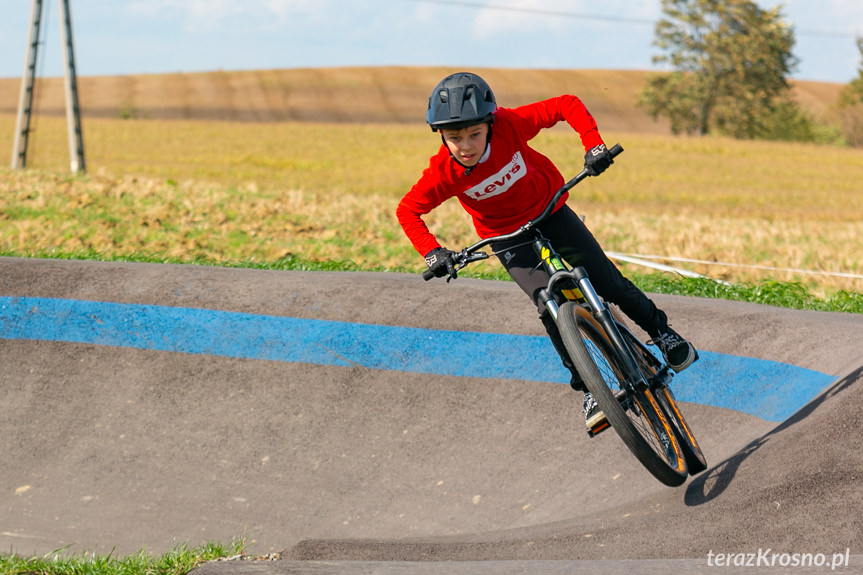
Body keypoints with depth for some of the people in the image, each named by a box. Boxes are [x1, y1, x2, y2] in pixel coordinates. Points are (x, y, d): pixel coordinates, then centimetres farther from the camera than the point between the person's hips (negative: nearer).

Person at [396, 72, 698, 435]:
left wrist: (593, 145, -34)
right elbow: (407, 211, -16)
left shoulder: (509, 125, -30)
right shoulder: (443, 174, -28)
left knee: (609, 285, -3)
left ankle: (660, 330, 25)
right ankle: (588, 389, -4)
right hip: (506, 237, -1)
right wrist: (432, 253, -27)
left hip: (549, 211, 1)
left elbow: (567, 105, -22)